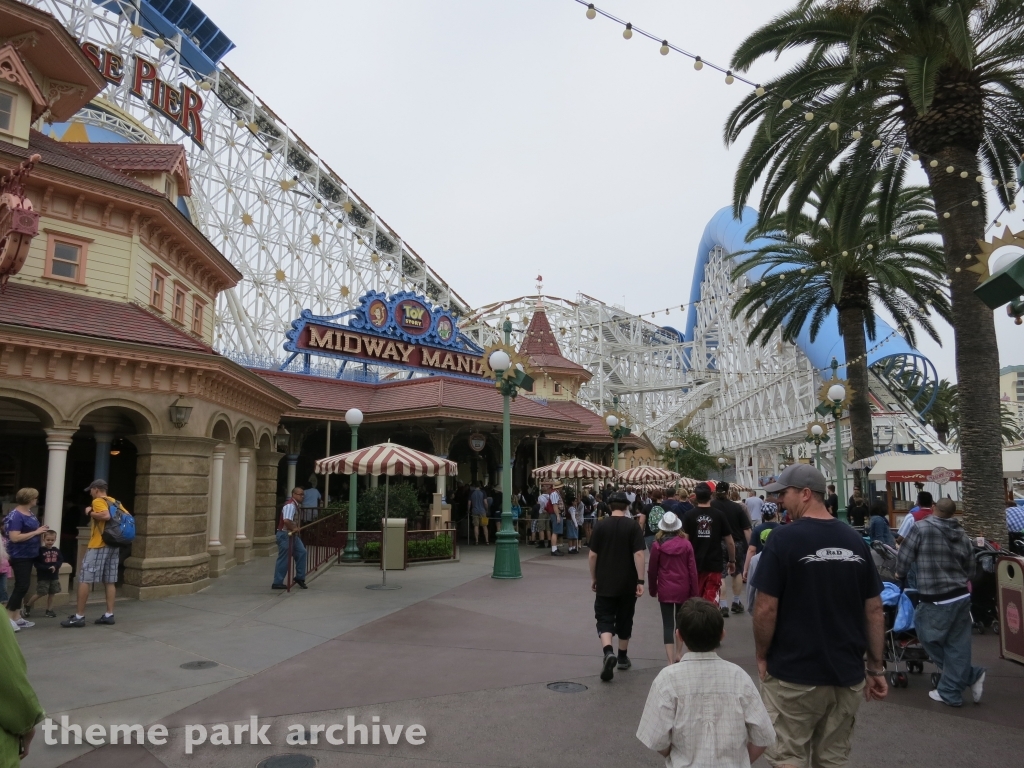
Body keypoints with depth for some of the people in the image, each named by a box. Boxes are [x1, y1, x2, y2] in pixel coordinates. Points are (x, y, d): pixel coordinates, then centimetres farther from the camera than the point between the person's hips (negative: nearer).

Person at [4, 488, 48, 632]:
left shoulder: (30, 513, 9)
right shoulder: (16, 515, -18)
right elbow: (14, 537, -25)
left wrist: (40, 530, 8)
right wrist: (36, 532, -21)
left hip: (28, 555, 9)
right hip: (19, 556, -9)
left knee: (22, 586, 13)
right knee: (22, 586, -10)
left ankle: (17, 617, 20)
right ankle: (8, 617, -2)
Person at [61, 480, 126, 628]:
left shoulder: (98, 501, -8)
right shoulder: (116, 502, 15)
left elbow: (106, 516, -26)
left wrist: (90, 512, -11)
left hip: (98, 546, -8)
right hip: (113, 545, 8)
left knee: (84, 579, -1)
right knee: (109, 581, 9)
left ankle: (79, 616, 0)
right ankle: (109, 615, 10)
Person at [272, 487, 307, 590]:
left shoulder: (297, 505, 11)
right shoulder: (290, 505, -20)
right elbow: (286, 520, -35)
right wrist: (293, 528, -21)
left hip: (292, 534, 10)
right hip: (285, 535, -10)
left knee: (301, 552, 7)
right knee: (284, 559, -3)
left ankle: (300, 578, 15)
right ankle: (277, 583, 6)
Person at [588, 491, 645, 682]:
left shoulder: (600, 525, -4)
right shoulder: (633, 526, -6)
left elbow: (592, 555, -3)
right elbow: (639, 554, -13)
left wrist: (593, 578, 9)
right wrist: (640, 581, -9)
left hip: (605, 583, -1)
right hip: (627, 584, 1)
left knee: (605, 618, 2)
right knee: (624, 620, 16)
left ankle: (608, 652, -21)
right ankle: (622, 657, 28)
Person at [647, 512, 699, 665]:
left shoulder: (657, 545, -7)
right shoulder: (686, 544, -5)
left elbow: (652, 570, -1)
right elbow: (692, 570, -2)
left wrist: (652, 589, 12)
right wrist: (694, 592, 6)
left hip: (665, 589, -2)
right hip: (683, 588, 2)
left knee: (668, 624, 0)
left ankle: (671, 661, -6)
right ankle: (678, 654, 31)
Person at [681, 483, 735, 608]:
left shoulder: (688, 516, -4)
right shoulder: (719, 515, -2)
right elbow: (729, 542, 2)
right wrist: (732, 561, 16)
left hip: (694, 564, 1)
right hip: (714, 564, -1)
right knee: (711, 601, 2)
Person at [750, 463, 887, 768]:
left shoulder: (783, 537, -15)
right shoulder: (855, 540, 1)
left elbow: (766, 609, -16)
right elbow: (874, 610, 5)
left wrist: (761, 656, -2)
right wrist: (876, 667, 13)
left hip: (794, 673, -5)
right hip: (848, 673, 5)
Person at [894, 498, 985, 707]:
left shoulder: (921, 527, -11)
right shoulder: (961, 534, 8)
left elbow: (905, 556, -6)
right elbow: (970, 568, 16)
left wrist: (899, 573, 13)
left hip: (936, 599, -7)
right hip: (961, 596, 7)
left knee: (930, 640, 9)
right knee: (957, 645, 9)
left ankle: (970, 675, 14)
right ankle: (950, 692, 11)